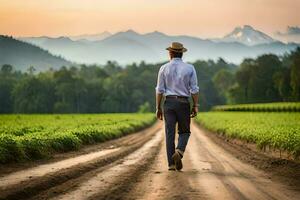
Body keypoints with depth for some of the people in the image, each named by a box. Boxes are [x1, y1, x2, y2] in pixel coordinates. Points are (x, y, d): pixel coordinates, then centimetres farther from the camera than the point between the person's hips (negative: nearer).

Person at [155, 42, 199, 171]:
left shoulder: (164, 68, 1)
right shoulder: (190, 68, 0)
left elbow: (160, 90, -1)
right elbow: (194, 90, -3)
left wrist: (158, 108, 5)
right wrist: (195, 106, 4)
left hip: (169, 103, 1)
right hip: (183, 103, -1)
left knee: (170, 134, 3)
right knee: (184, 132, 13)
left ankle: (171, 164, 0)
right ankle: (179, 152, -16)